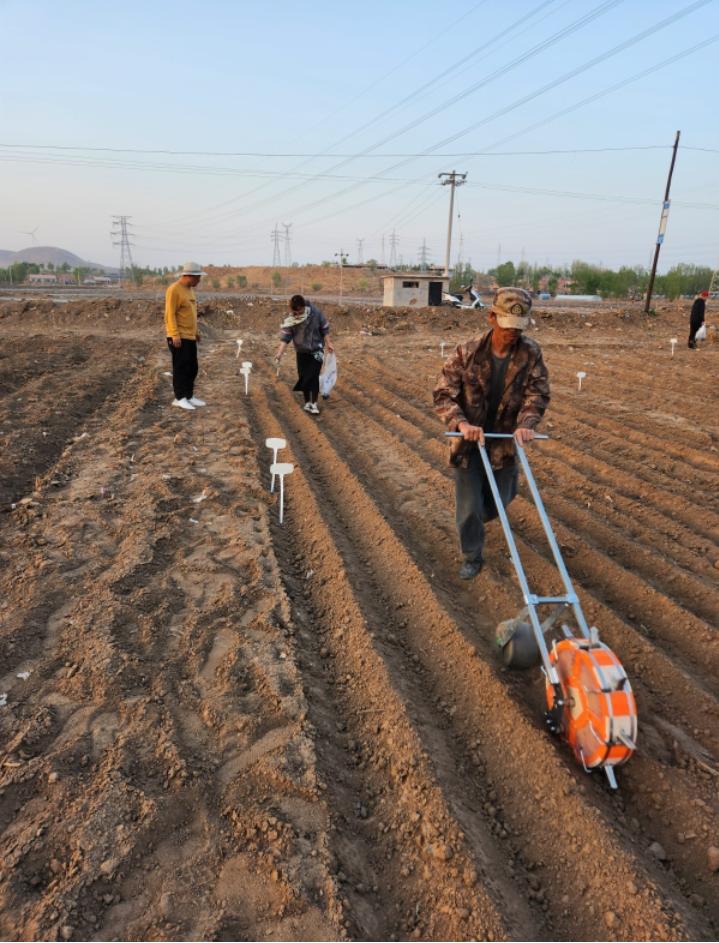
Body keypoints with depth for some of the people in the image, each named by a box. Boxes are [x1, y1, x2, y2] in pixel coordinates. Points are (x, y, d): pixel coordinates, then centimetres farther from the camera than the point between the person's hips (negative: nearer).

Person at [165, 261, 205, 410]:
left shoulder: (189, 289, 14)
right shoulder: (174, 289, -14)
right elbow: (170, 314, -18)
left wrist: (196, 331, 21)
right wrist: (175, 335, -23)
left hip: (190, 337, 9)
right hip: (179, 338, -9)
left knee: (192, 368, 10)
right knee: (181, 368, -5)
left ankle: (189, 396, 18)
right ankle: (179, 398, 1)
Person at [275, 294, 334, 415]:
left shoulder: (316, 313, -18)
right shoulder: (290, 319, -15)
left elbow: (324, 329, -5)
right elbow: (285, 337, -17)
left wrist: (328, 343, -2)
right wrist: (280, 352, -29)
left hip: (316, 350, -2)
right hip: (301, 352, 2)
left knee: (314, 377, -9)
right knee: (303, 377, 6)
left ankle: (314, 404, -1)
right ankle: (307, 402, 20)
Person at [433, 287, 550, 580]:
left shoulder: (531, 353, -10)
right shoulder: (467, 353, -16)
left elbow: (538, 393, -7)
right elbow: (443, 394, -14)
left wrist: (525, 423, -25)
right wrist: (462, 423, -30)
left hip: (504, 441, 2)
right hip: (469, 442, -2)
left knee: (499, 500, 17)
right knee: (469, 507, 3)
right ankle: (472, 558, 25)